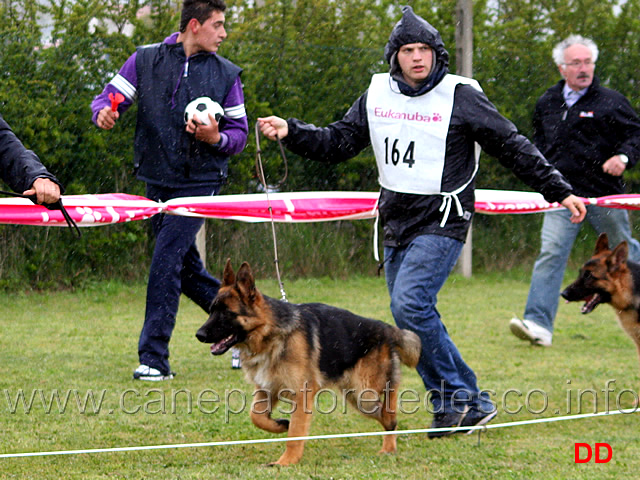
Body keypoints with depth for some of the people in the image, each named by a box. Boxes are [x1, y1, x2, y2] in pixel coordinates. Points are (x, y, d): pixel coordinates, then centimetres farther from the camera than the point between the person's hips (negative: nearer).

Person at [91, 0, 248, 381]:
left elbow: (239, 135, 5)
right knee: (186, 268, 11)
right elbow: (111, 97, 3)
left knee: (166, 261, -14)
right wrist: (104, 113, -20)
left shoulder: (227, 75, 3)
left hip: (200, 183, -3)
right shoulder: (146, 60, 3)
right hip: (157, 181, 3)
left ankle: (154, 357, -11)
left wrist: (216, 138, -17)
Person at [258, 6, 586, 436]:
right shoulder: (377, 96, 6)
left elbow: (513, 147, -2)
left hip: (442, 222, -6)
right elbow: (338, 142, 12)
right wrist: (291, 132, -3)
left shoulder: (460, 97, -7)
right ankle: (472, 405, 13)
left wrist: (559, 191, 0)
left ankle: (456, 396, -9)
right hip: (397, 223, 6)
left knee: (410, 303, -21)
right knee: (414, 319, 5)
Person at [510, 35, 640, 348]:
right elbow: (539, 141, 29)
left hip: (604, 193, -2)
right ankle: (538, 324, -18)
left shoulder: (610, 102, -1)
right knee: (550, 254, -12)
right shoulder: (547, 104, 12)